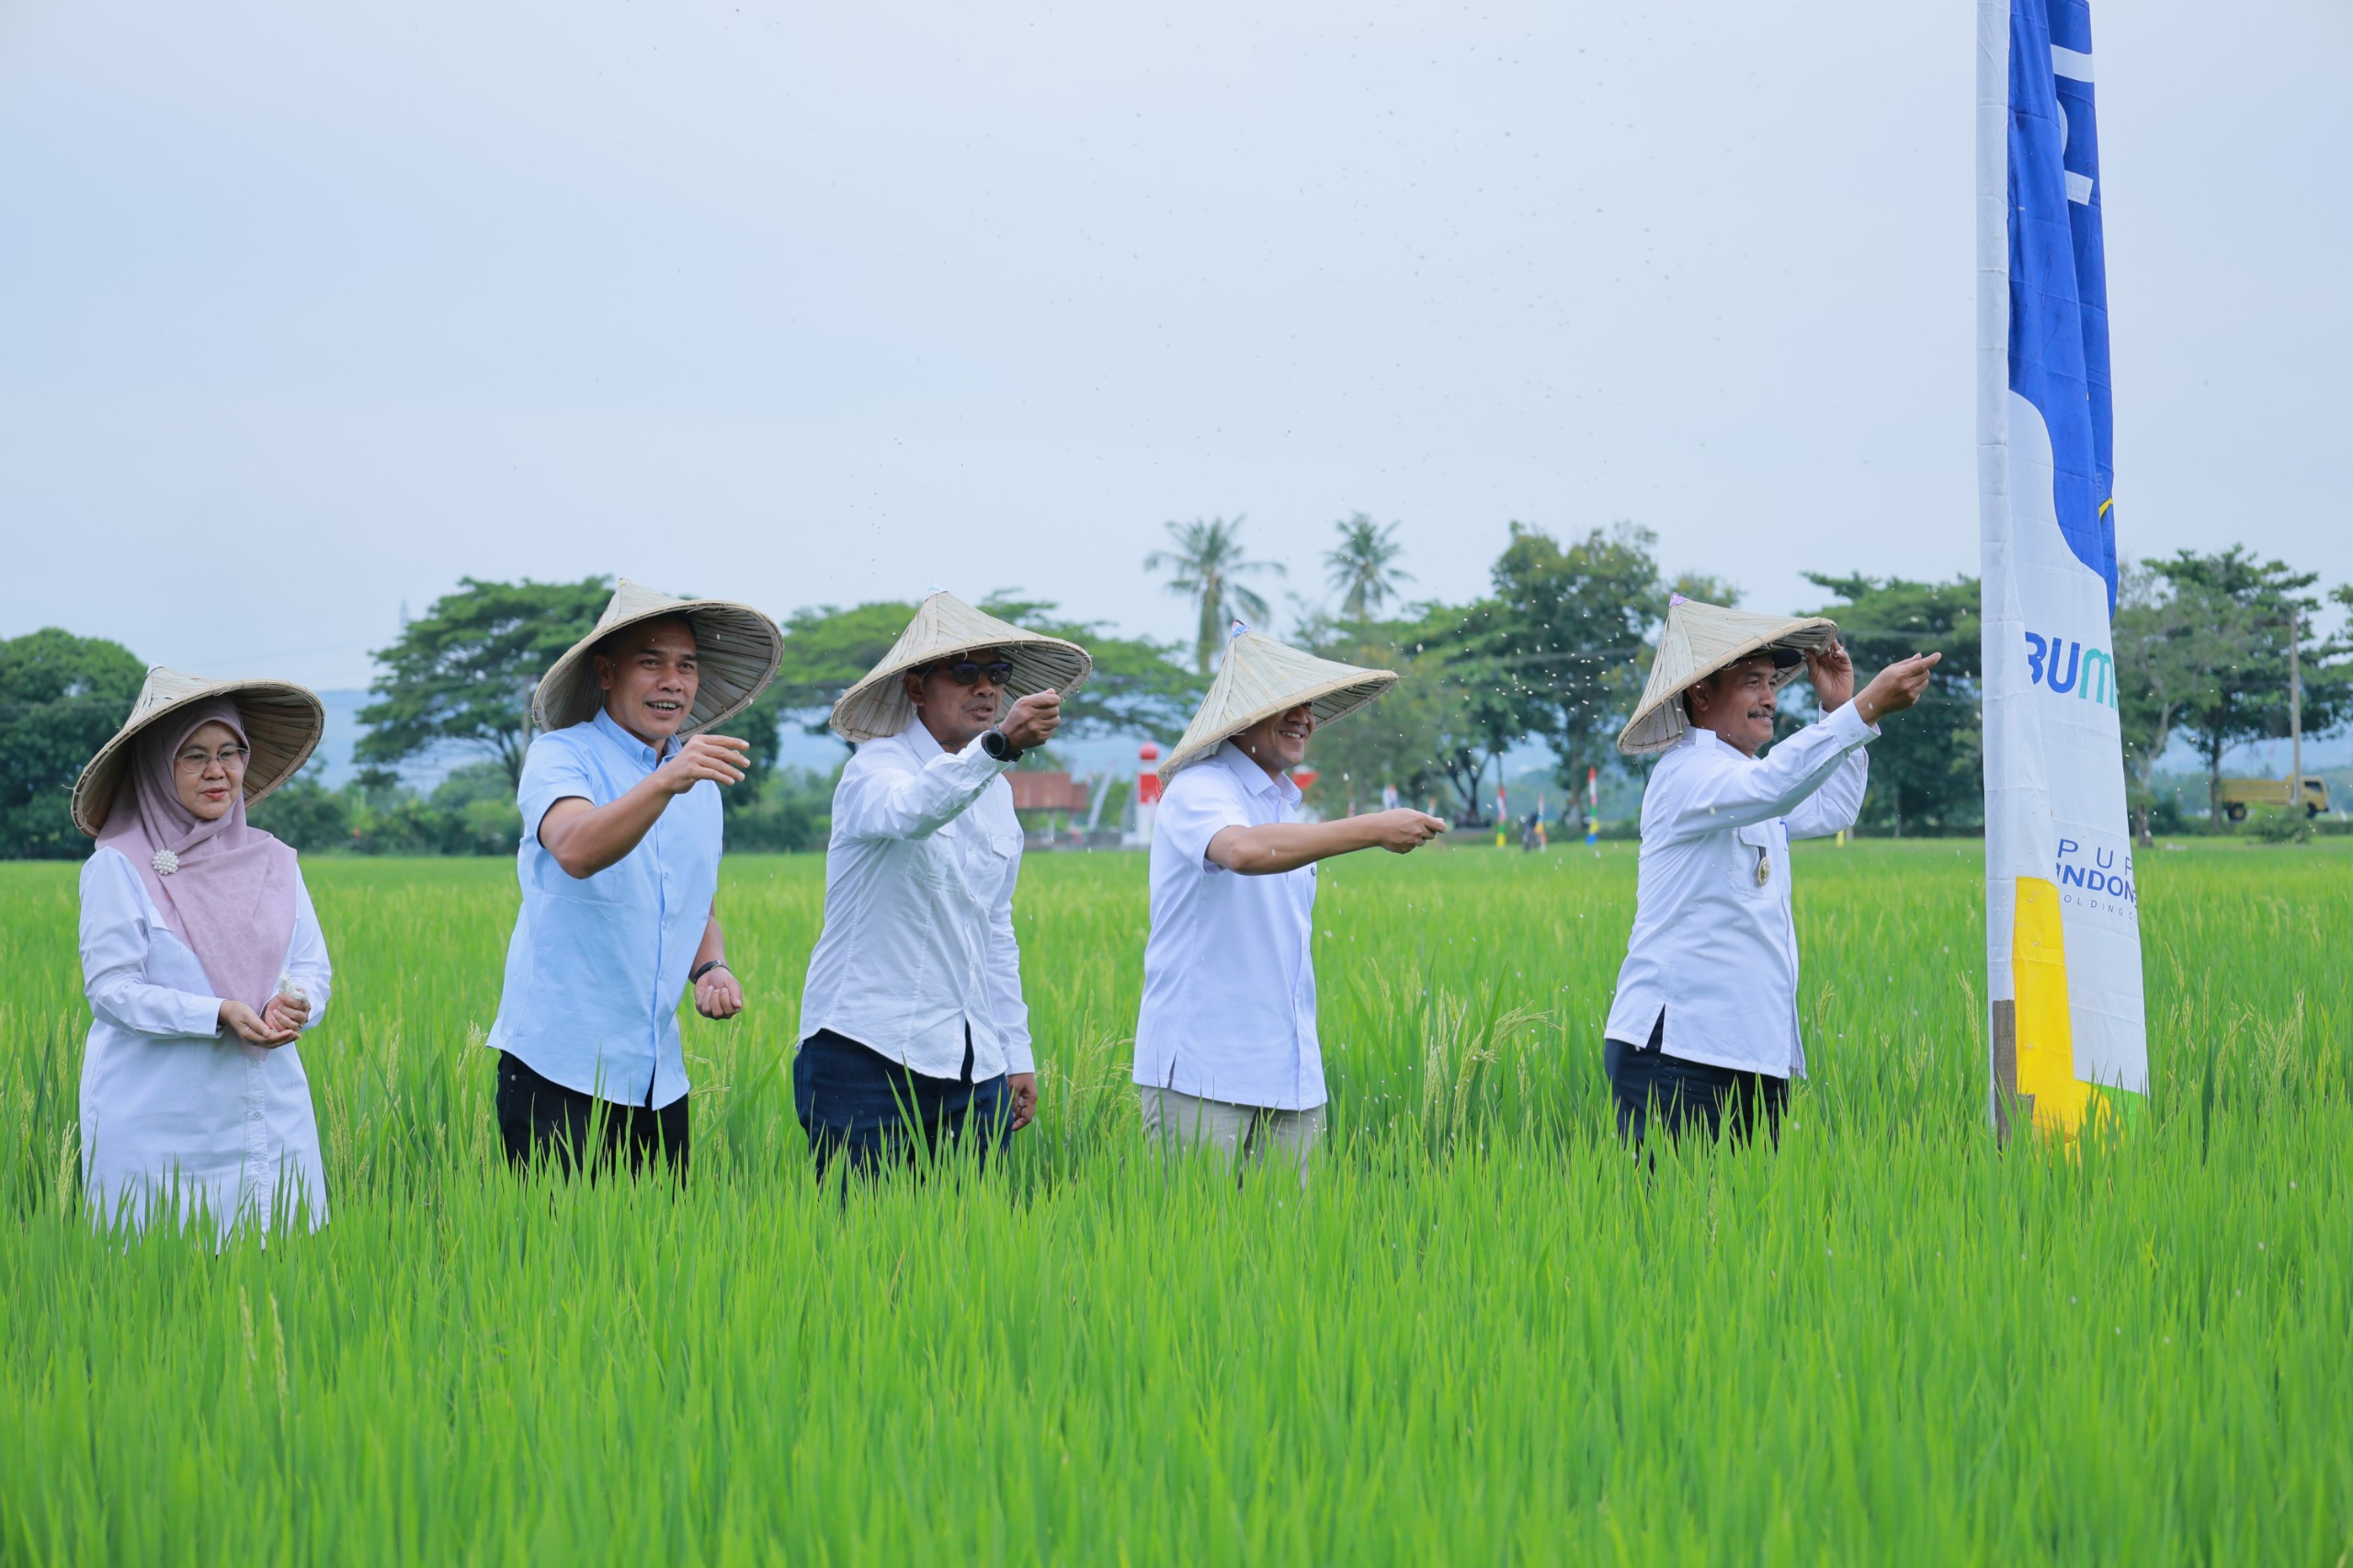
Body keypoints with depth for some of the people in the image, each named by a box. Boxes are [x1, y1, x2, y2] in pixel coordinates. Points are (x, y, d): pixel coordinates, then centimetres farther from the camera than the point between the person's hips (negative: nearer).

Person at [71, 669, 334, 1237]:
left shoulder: (273, 860, 9)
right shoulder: (119, 866, -6)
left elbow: (313, 966, 9)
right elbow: (110, 988, -10)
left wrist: (295, 1004, -14)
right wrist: (220, 1014, -21)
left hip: (272, 1119, 4)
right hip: (158, 1122, -4)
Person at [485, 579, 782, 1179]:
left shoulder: (701, 781, 14)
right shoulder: (559, 757, -7)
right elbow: (576, 851, -28)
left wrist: (711, 968, 3)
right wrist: (665, 782, -43)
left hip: (658, 1079, 6)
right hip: (559, 1069, -6)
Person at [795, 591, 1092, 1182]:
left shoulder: (996, 793, 16)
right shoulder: (876, 768, -5)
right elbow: (910, 811, -31)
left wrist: (1017, 1055, 18)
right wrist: (999, 744, -47)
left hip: (974, 1067, 6)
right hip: (869, 1052, -6)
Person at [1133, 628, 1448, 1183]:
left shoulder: (1287, 808, 19)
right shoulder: (1199, 791, -8)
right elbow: (1244, 850, -32)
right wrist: (1374, 829, -32)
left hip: (1290, 1083, 8)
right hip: (1200, 1074, -7)